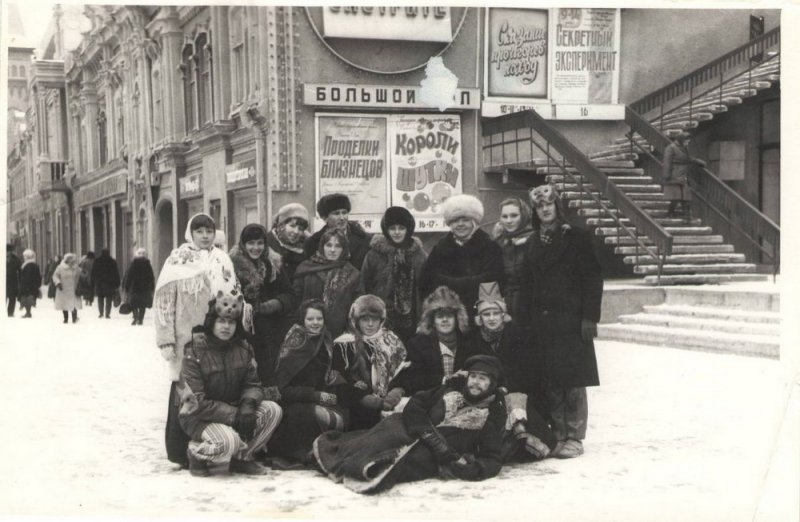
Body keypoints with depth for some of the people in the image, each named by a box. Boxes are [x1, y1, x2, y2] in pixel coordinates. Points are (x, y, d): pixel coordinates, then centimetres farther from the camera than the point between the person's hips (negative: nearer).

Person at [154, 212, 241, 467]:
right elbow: (164, 302, -7)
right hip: (186, 340, -4)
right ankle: (180, 450, 8)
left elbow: (234, 296, 17)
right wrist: (166, 340, -11)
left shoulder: (222, 260, 10)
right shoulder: (177, 261, -4)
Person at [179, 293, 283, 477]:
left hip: (234, 409, 6)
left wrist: (248, 404, -21)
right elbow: (197, 402, -20)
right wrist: (233, 415, -23)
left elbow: (253, 384, 3)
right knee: (228, 441, -35)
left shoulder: (242, 348, 1)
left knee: (273, 410, -15)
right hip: (200, 417, -6)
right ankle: (196, 452, 0)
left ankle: (242, 457, 2)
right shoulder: (194, 352, -17)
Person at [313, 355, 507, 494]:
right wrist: (430, 434, -10)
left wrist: (470, 469, -21)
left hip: (434, 456, -5)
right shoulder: (453, 388, 10)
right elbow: (415, 405, 6)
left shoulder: (494, 413, 2)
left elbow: (492, 460, 0)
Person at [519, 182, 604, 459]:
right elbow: (527, 284, 15)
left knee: (573, 382, -4)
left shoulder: (576, 237, -2)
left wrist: (589, 317, -11)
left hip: (570, 321, -5)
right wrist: (526, 318, 7)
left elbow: (593, 278, -6)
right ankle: (557, 435, 13)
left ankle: (574, 438, 3)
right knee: (550, 382, 5)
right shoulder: (533, 243, 14)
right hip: (541, 322, 5)